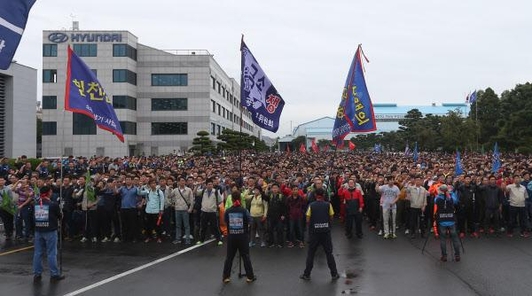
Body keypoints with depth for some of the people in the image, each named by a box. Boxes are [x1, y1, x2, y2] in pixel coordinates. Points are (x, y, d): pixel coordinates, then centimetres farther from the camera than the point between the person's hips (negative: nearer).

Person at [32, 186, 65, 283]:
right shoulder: (53, 204, -10)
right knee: (51, 253, 1)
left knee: (38, 253, 10)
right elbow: (60, 216, 0)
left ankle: (37, 274, 15)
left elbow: (34, 216, 11)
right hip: (50, 231, -4)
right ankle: (54, 274, 6)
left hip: (38, 231, 4)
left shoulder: (36, 204, 2)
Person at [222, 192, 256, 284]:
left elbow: (225, 221, 4)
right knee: (245, 256, 9)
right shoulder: (244, 210, -10)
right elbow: (249, 220, -4)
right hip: (243, 236, -1)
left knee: (229, 257, 11)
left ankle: (226, 277, 14)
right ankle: (250, 276, 14)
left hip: (231, 236, 1)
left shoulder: (228, 211, -7)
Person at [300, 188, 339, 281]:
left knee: (310, 253, 10)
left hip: (314, 232, 0)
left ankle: (306, 274, 14)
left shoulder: (311, 206, -5)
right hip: (326, 231, 1)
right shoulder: (328, 205, -4)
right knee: (329, 253, 11)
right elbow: (331, 218, 0)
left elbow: (308, 220, -3)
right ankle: (334, 274, 14)